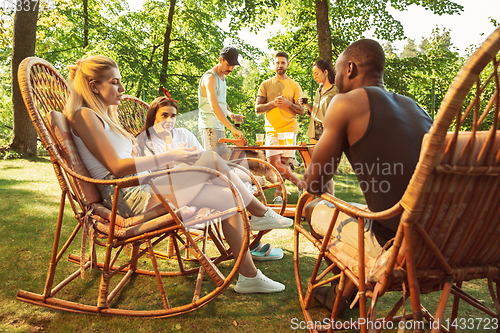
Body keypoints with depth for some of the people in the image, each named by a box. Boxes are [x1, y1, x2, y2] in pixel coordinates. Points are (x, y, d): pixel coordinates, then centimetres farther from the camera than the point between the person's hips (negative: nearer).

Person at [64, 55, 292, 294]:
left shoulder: (103, 116, 25)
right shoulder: (84, 115, -5)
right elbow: (117, 167, -16)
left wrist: (170, 160, 9)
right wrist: (170, 156, -17)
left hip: (139, 191, 9)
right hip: (127, 198, -9)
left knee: (228, 198, -4)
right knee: (211, 159, -19)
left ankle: (249, 276, 2)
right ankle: (260, 212, -2)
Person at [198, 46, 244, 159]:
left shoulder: (222, 77, 19)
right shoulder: (210, 78, -12)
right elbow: (214, 107, -24)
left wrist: (231, 114, 4)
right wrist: (232, 128, -27)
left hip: (219, 126, 9)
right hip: (210, 125, -9)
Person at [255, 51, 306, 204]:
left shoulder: (294, 86, 10)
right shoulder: (266, 85, 11)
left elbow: (301, 110, 7)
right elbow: (257, 108, 6)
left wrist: (288, 103, -11)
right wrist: (273, 103, -10)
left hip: (289, 129, 0)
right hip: (272, 129, 1)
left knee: (283, 162, -2)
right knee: (274, 162, -12)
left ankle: (278, 193, 13)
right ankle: (300, 184, 3)